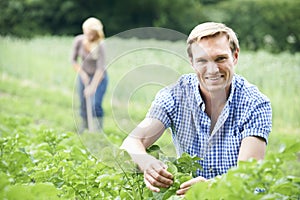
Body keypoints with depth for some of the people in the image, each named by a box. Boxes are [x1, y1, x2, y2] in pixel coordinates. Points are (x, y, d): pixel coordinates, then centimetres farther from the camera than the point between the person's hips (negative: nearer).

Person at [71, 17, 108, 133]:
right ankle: (83, 132, 16)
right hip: (84, 76, 4)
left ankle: (98, 132, -11)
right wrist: (82, 74, -9)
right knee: (83, 105, 6)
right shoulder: (78, 40, -13)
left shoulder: (99, 46, -25)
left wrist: (92, 86, -32)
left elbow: (100, 68, -28)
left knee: (95, 105, -16)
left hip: (99, 77, -4)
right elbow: (74, 60, 0)